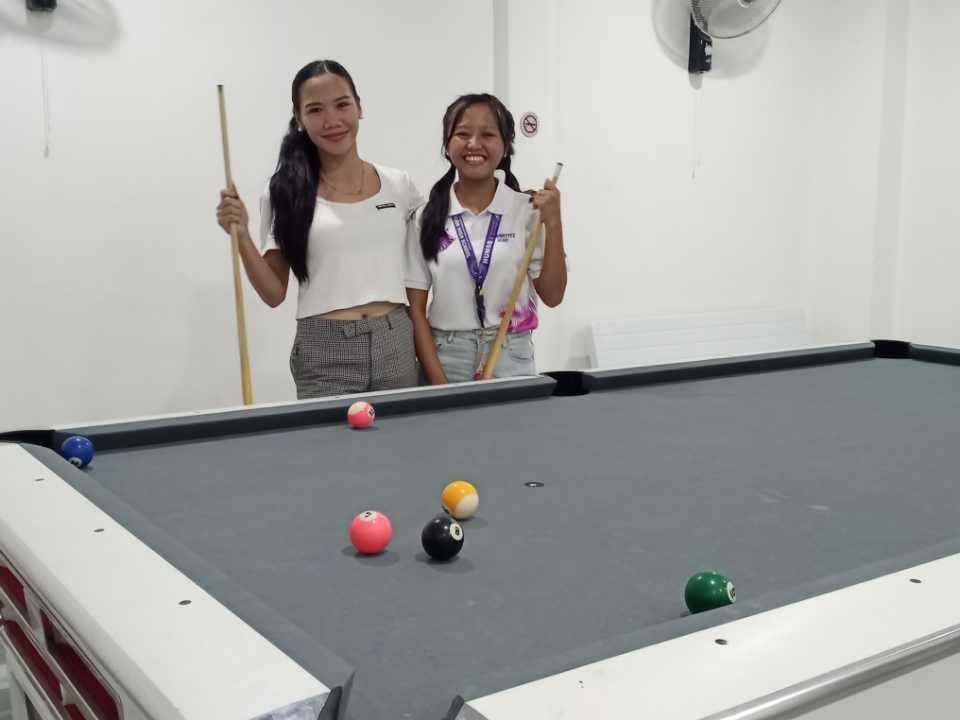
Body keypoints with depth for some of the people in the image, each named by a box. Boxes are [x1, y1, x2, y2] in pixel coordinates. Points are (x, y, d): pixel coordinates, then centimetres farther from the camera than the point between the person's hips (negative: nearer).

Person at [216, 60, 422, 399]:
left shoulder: (398, 186, 5)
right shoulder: (285, 194, -1)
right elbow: (274, 294, -1)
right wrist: (242, 237, -13)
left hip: (396, 346, 3)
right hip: (325, 354, -2)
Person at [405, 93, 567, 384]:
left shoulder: (527, 210, -3)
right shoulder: (427, 218, -1)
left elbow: (552, 296, -2)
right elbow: (415, 308, 0)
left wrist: (553, 223, -11)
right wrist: (438, 381, -8)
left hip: (511, 360, 0)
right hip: (446, 359, 1)